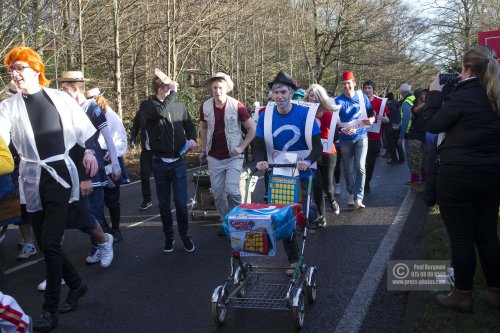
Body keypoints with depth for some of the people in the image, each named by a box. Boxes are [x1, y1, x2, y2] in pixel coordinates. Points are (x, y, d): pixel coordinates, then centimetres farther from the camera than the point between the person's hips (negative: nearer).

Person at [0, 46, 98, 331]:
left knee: (50, 242, -8)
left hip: (60, 173, -3)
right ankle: (76, 284, 32)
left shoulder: (60, 98, 3)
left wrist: (89, 151, -2)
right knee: (45, 243, 9)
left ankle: (51, 310, 3)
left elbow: (83, 127, 11)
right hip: (32, 178, 3)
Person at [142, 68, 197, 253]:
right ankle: (168, 237, 26)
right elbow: (161, 111, -27)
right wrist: (173, 92, -19)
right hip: (160, 163, -1)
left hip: (178, 162, 1)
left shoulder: (179, 106, 4)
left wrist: (192, 138, -4)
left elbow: (189, 125, 15)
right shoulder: (147, 105, -5)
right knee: (164, 204, 11)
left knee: (181, 202, 1)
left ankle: (185, 235, 20)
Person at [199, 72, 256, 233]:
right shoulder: (205, 107, -1)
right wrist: (203, 150, 12)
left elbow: (252, 129, -5)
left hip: (233, 157, -3)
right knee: (218, 192, 7)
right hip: (214, 158, 4)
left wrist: (241, 147, -12)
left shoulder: (236, 106, -11)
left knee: (231, 190, -15)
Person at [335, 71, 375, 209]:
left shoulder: (362, 96, -3)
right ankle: (351, 194, 32)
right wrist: (343, 130, -33)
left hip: (361, 136, 0)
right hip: (346, 139, 0)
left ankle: (358, 198, -12)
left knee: (360, 167, -12)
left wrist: (371, 119, -19)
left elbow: (371, 113, 5)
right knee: (348, 169, 10)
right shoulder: (338, 101, -9)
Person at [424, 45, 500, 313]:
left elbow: (432, 124, -5)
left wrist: (434, 93, 5)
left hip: (459, 175, -7)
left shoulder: (460, 97, -14)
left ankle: (463, 296, 13)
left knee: (461, 237, 3)